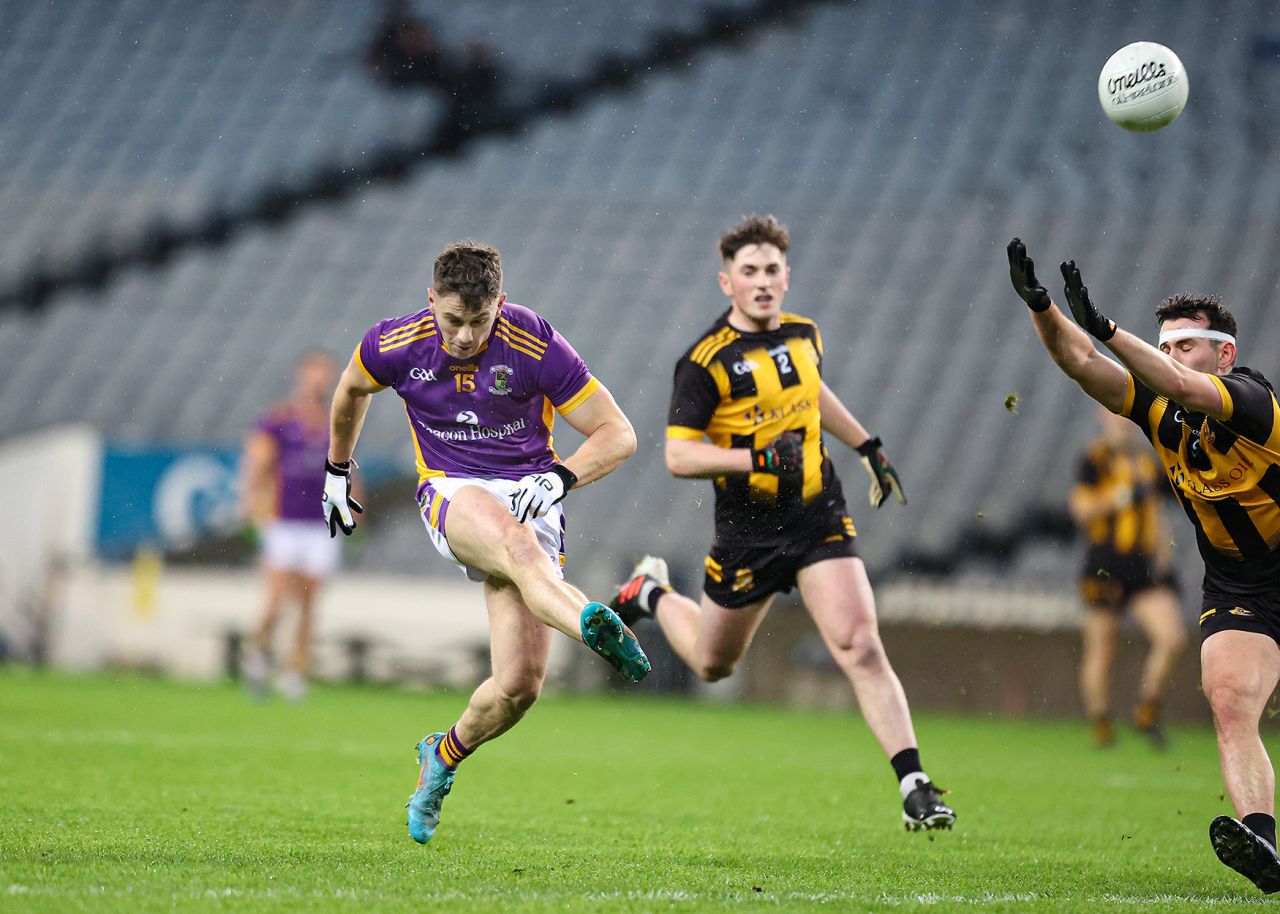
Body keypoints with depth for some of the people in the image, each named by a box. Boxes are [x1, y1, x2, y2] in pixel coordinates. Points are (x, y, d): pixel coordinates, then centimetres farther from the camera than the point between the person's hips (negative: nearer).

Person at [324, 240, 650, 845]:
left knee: (520, 683, -11)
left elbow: (618, 435, -9)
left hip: (529, 496, 0)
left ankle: (443, 756, 21)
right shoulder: (395, 345, -4)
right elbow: (351, 390, 20)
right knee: (514, 542, -40)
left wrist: (559, 478, -24)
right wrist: (336, 471, 29)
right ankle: (594, 625, -70)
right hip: (451, 494, 0)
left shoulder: (536, 345, -12)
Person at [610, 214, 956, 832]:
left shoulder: (804, 334, 3)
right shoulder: (706, 360, -15)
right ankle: (652, 594, 49)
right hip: (747, 532, -3)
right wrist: (758, 460, -30)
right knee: (712, 665, 17)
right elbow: (678, 456, -18)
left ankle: (915, 787, -16)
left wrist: (868, 446, 27)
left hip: (819, 521, 3)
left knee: (861, 647, -15)